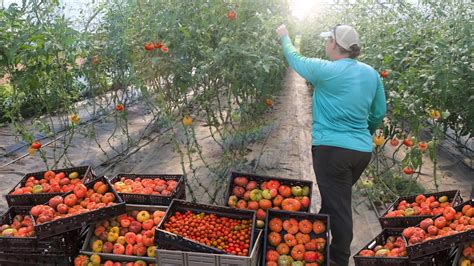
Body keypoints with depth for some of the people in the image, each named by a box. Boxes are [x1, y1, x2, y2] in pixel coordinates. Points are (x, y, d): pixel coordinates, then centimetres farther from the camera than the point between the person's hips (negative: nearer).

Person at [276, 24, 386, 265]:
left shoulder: (325, 70, -11)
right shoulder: (371, 74, 6)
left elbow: (295, 59, 6)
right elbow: (379, 113, 12)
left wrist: (284, 37, 25)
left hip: (331, 149, -7)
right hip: (363, 150, 7)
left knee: (338, 208, 1)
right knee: (338, 200, 21)